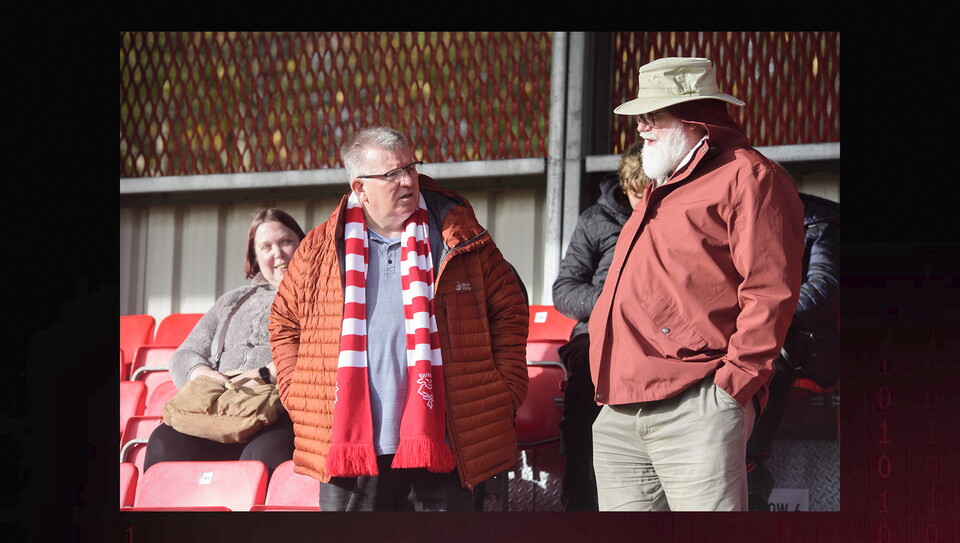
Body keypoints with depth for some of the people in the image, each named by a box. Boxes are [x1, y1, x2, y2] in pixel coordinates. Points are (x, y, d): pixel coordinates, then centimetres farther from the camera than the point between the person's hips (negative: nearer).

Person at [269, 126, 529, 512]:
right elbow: (284, 324, 18)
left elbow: (508, 312, 12)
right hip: (348, 448, 1)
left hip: (438, 450, -1)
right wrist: (297, 398, 8)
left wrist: (504, 394, 4)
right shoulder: (320, 249, 7)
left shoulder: (461, 239, 5)